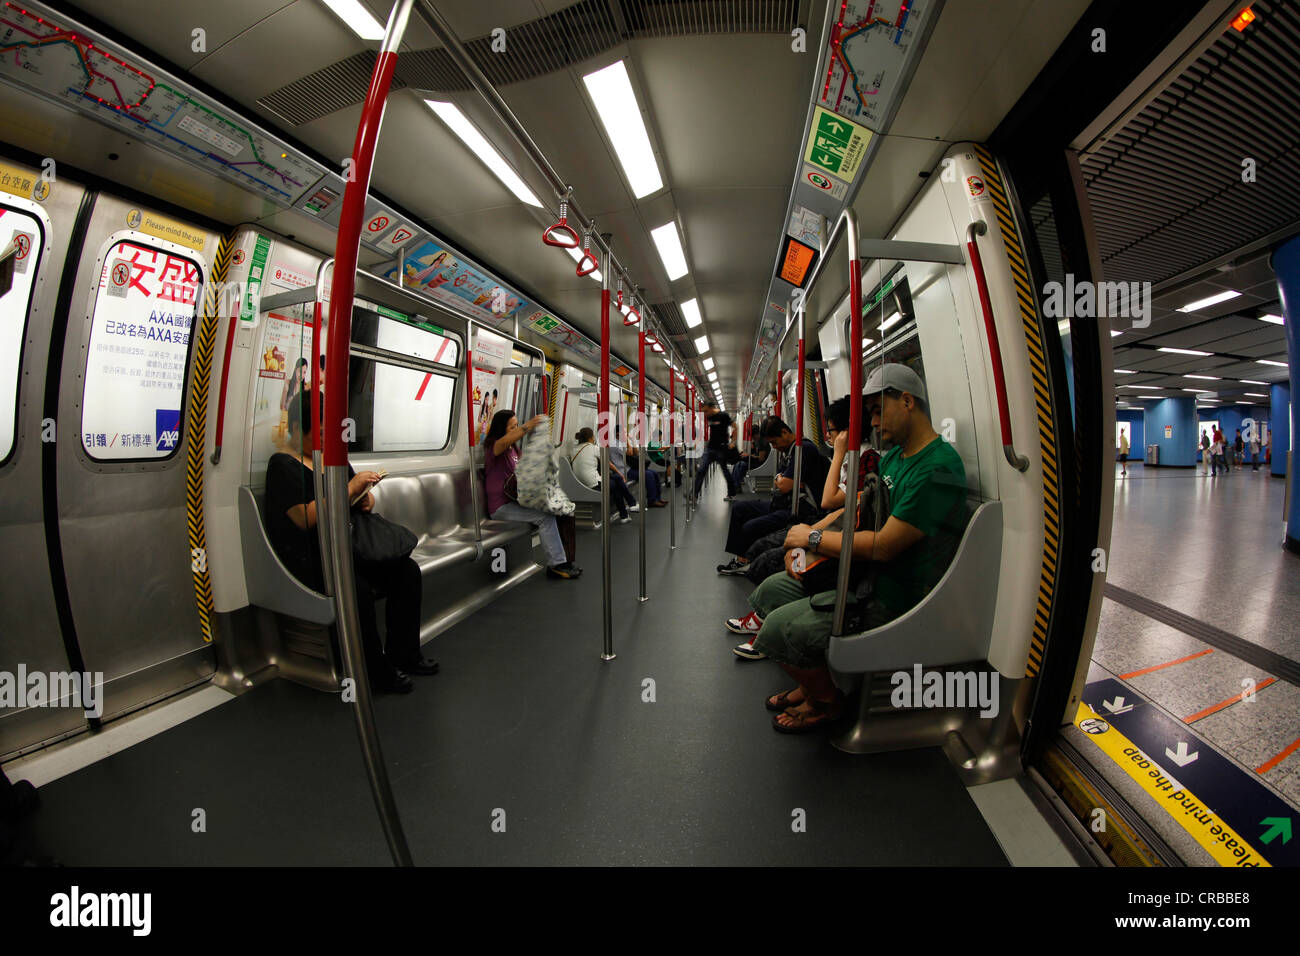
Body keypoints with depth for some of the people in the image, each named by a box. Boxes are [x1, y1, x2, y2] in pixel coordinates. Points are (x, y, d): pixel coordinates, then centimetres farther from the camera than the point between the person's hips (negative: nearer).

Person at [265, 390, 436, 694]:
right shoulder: (283, 464, -6)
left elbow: (360, 501, 27)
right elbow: (305, 518, -19)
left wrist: (366, 498, 3)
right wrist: (350, 489, -19)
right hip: (306, 558, -7)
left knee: (406, 569, -13)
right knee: (357, 589, -33)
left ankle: (402, 655, -1)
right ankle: (377, 672, -14)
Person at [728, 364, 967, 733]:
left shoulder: (938, 468, -23)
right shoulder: (893, 455, 9)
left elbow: (882, 546, -26)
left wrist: (813, 539, -14)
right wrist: (807, 537, -1)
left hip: (893, 599, -10)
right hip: (862, 574, 10)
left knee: (779, 629, -19)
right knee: (769, 592, 8)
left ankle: (827, 702, 12)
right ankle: (812, 683, 24)